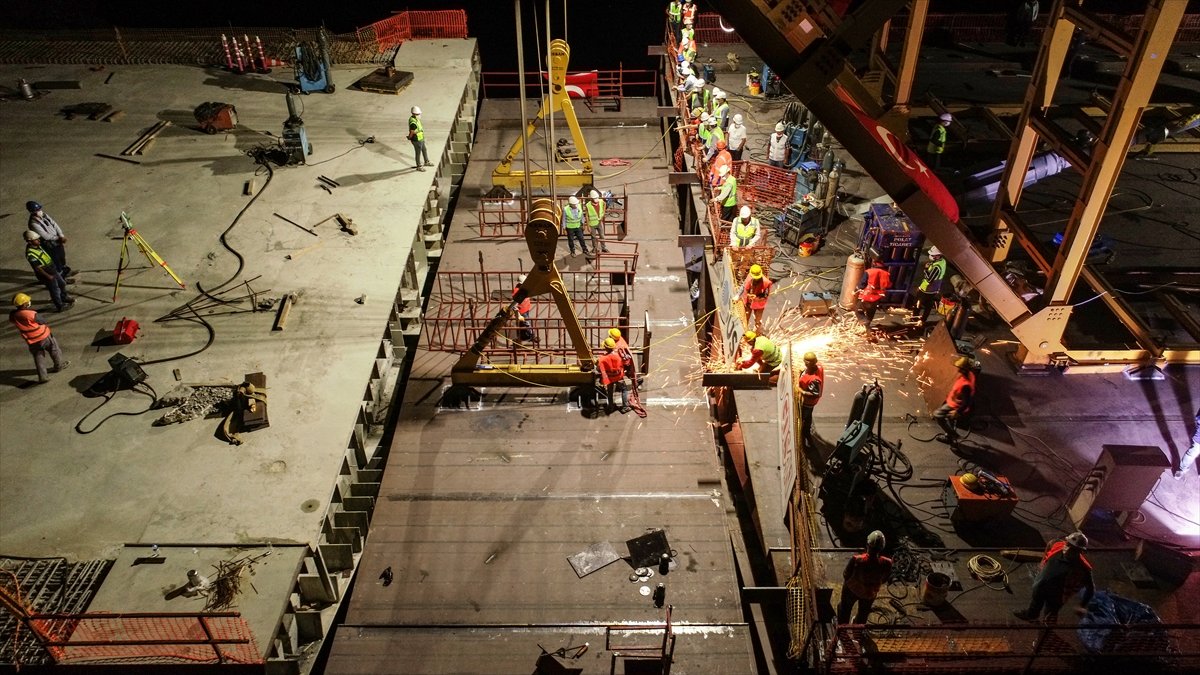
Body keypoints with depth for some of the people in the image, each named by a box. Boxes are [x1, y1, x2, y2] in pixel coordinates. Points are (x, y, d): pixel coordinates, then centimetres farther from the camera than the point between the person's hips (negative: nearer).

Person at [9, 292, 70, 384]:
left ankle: (42, 377, 12)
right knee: (54, 350, 21)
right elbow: (43, 321, -16)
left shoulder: (13, 316, -11)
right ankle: (59, 366, 40)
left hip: (32, 342, 5)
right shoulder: (29, 314, -29)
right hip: (43, 336, -5)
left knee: (38, 358, 15)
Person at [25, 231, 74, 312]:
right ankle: (60, 306, 29)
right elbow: (38, 268, -27)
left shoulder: (37, 246, -3)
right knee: (55, 290, 9)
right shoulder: (30, 254, -31)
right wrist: (48, 276, -21)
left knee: (62, 283, 27)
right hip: (46, 275, -9)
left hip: (53, 270, 9)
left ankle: (64, 297, 52)